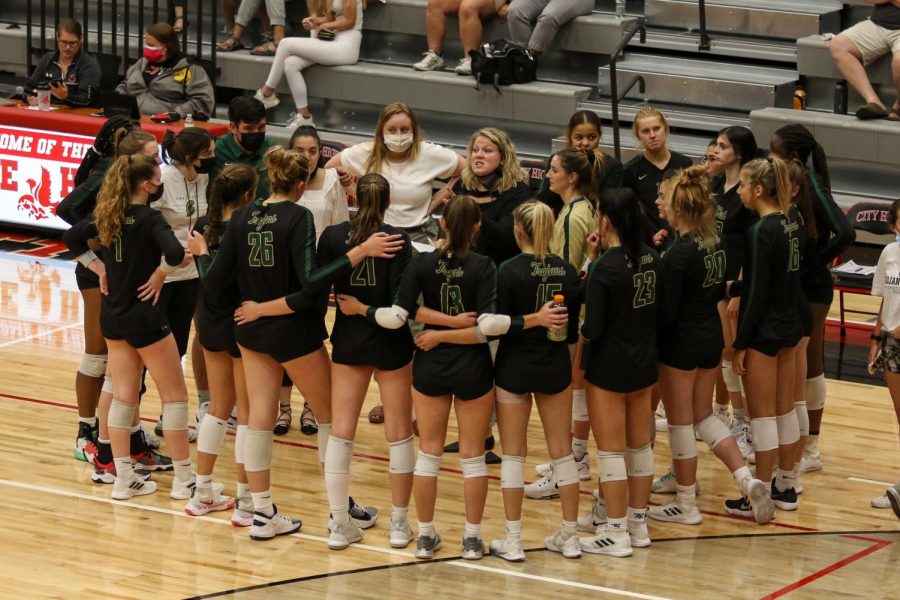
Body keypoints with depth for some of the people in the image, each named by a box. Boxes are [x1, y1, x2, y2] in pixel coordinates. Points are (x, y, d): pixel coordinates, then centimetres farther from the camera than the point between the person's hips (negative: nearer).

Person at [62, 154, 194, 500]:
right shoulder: (149, 218, -17)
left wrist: (98, 266, 11)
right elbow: (175, 254, -33)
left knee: (123, 395, 11)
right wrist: (161, 270, -13)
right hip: (144, 316, -7)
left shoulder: (107, 215, 3)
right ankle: (184, 479, 7)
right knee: (174, 395, 5)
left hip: (112, 315, 7)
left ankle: (123, 479, 11)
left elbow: (72, 237, 16)